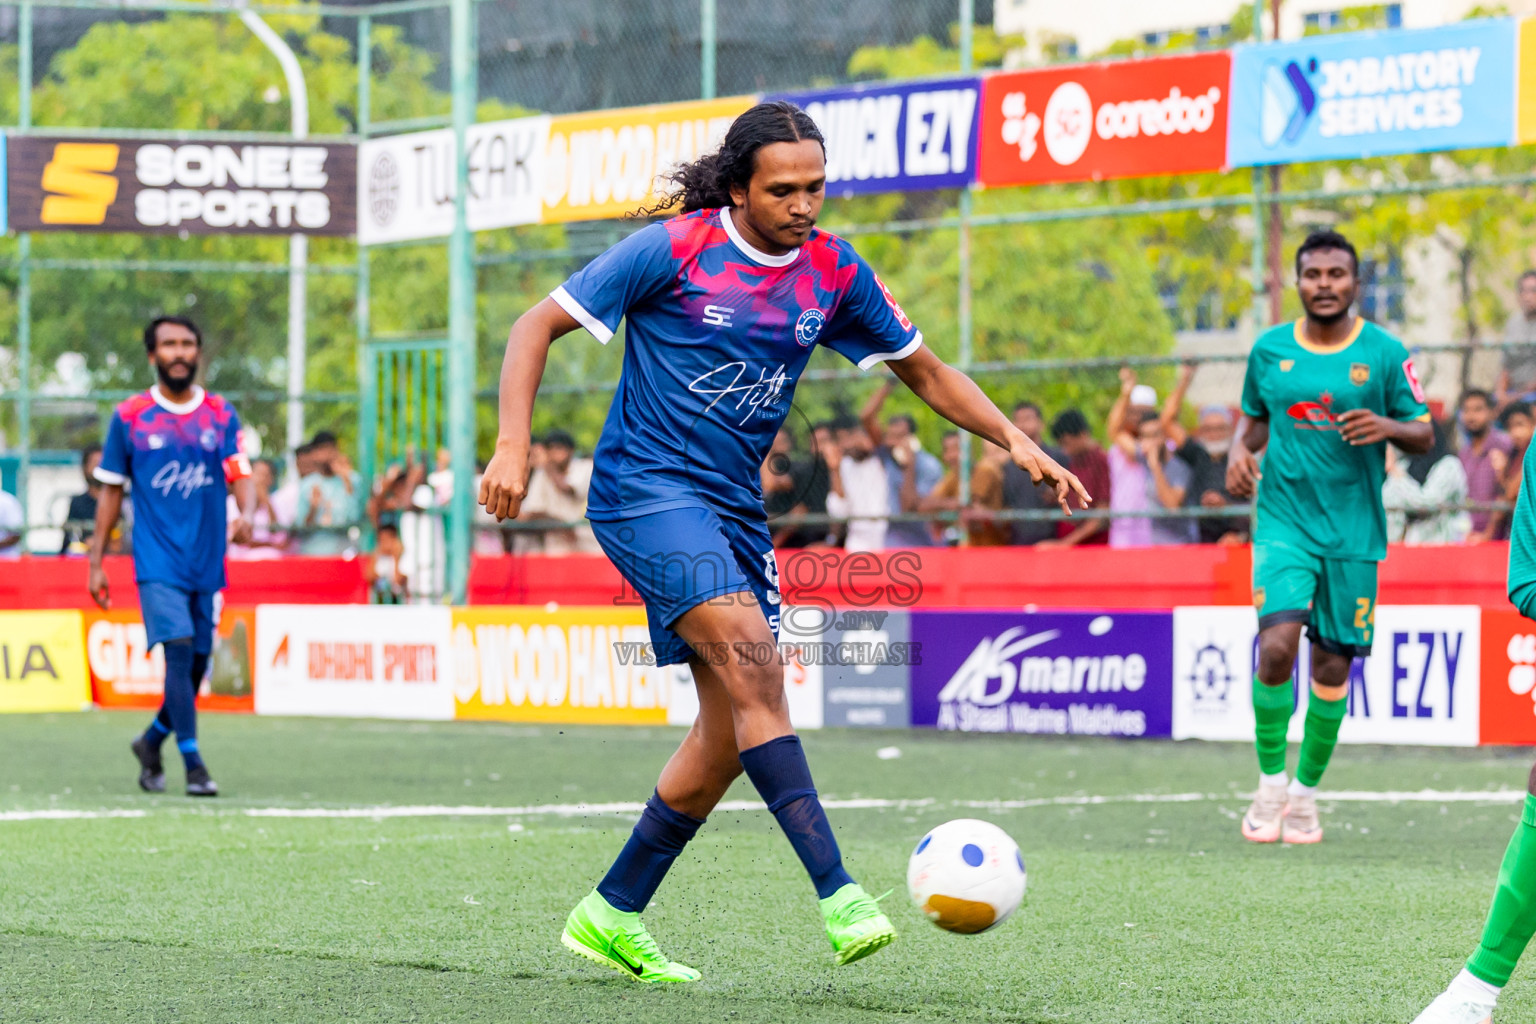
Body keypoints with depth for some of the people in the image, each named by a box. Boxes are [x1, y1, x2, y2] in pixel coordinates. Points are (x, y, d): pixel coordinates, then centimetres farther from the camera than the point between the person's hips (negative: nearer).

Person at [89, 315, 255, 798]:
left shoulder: (221, 415, 7)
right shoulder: (129, 417, 2)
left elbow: (241, 475, 0)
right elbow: (111, 490, 7)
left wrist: (246, 514, -22)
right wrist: (96, 562, 5)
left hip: (207, 560, 3)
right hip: (158, 560, -3)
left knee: (197, 665, 8)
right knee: (179, 650, -18)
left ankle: (151, 742, 32)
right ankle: (193, 765, -18)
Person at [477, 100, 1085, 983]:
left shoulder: (834, 272, 4)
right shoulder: (672, 250, -11)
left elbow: (925, 372, 16)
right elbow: (539, 326, -6)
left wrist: (1013, 438, 2)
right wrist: (514, 446, -17)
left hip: (735, 506, 7)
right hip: (646, 487, -7)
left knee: (732, 727, 3)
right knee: (751, 658, -25)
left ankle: (612, 916, 17)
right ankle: (837, 894, -32)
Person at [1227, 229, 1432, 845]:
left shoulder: (1384, 352, 0)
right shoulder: (1269, 349, 5)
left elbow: (1424, 436, 5)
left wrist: (1387, 427, -17)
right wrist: (1240, 451, -2)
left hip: (1354, 531, 0)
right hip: (1284, 521, 0)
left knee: (1332, 664, 3)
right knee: (1276, 645, -19)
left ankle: (1306, 792, 20)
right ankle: (1270, 784, -3)